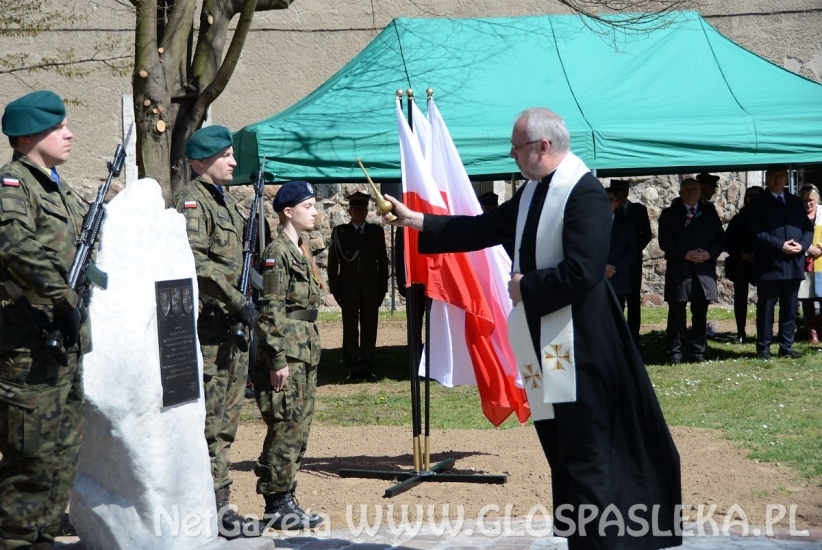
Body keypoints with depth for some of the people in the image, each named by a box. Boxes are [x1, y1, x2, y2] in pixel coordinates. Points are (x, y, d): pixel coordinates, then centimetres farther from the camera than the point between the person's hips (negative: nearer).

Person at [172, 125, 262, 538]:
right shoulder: (191, 201, -12)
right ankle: (216, 508, -2)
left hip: (230, 326, 10)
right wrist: (238, 302, -24)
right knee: (210, 422, -6)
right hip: (206, 326, -10)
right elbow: (194, 261, -25)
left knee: (225, 421, 13)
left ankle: (217, 506, 20)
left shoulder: (225, 200, 17)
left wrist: (241, 305, 16)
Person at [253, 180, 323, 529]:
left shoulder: (300, 252, 17)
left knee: (298, 431, 11)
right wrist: (278, 360, -19)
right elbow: (270, 312, -16)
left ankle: (285, 500, 17)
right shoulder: (277, 253, -11)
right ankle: (278, 505, 0)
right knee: (286, 430, -6)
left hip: (306, 356, 10)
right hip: (287, 356, -10)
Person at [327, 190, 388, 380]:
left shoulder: (376, 232, 10)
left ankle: (367, 367, 8)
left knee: (369, 330, 2)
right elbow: (333, 262, 5)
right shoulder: (339, 232, 5)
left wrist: (382, 288, 4)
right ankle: (353, 368, 5)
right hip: (348, 291, -1)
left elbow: (383, 262, 10)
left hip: (371, 291, 1)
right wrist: (335, 289, -2)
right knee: (350, 331, 1)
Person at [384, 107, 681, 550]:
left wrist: (526, 288, -14)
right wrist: (418, 221, 14)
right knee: (561, 449, 16)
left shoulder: (584, 191, -18)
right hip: (546, 339, 10)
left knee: (586, 454, -4)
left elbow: (582, 271, -26)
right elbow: (485, 229, 16)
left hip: (577, 343, -10)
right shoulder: (533, 190, 11)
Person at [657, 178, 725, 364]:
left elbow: (720, 238, 9)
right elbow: (664, 241, -4)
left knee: (700, 314, 7)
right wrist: (685, 254, -15)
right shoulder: (669, 214, 4)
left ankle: (698, 352, 13)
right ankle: (674, 354, 3)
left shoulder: (710, 212, 12)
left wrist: (709, 254, -10)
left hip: (704, 270, 3)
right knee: (676, 315, -2)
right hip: (678, 270, -3)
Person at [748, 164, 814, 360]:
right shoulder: (758, 203, 1)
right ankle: (764, 348, 5)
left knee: (790, 308, 8)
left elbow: (808, 227, 14)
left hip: (794, 264, 5)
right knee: (766, 308, -1)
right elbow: (756, 231, -10)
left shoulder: (796, 202, 16)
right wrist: (780, 246, -17)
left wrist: (802, 245, -7)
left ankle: (786, 347, 15)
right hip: (769, 265, -5)